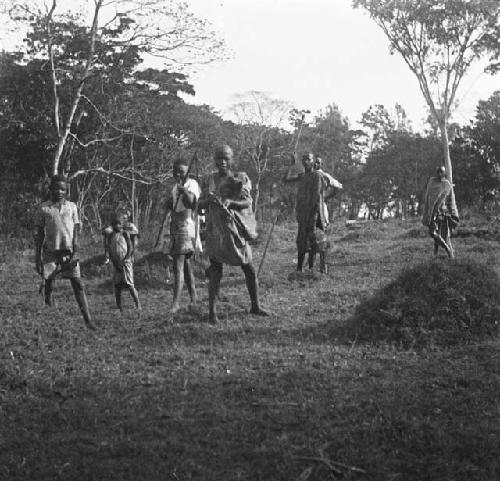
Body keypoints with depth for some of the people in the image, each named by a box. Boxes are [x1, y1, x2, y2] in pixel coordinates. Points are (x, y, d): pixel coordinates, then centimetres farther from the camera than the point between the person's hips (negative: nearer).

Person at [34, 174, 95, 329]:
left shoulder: (71, 206, 6)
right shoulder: (43, 208, 1)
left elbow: (76, 231, 5)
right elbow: (39, 234, 4)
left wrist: (75, 252, -6)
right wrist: (37, 258, 0)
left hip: (69, 252, 0)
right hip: (50, 253, 0)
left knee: (78, 284, -6)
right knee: (49, 285, 2)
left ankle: (88, 319, -8)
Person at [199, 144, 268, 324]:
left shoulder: (240, 178, 2)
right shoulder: (209, 180, 7)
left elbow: (247, 202, -9)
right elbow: (200, 204, 4)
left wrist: (229, 202, -28)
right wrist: (208, 200, -19)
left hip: (236, 229, 1)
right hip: (216, 231, 0)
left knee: (250, 270, 5)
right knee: (216, 272, -5)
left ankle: (255, 306, 19)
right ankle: (212, 311, 0)